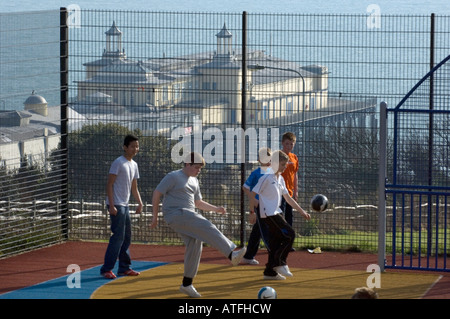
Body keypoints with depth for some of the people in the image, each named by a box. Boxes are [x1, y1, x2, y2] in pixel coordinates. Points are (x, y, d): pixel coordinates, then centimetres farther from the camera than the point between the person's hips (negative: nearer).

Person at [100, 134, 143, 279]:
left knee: (127, 237, 13)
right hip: (116, 205, -9)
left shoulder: (134, 165, 15)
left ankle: (124, 268, 22)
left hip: (125, 206, 9)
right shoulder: (118, 163, -11)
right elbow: (109, 184, -15)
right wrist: (112, 205, -21)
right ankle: (106, 269, -9)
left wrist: (140, 203, 8)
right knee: (118, 237, -12)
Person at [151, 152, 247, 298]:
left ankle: (187, 284, 9)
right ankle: (232, 254, -35)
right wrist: (155, 216, -10)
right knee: (206, 227, -23)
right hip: (176, 214, -9)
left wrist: (215, 208, 13)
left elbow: (198, 202, 27)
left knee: (195, 246, 1)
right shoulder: (173, 177, -5)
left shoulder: (194, 181, 20)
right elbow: (156, 193, -7)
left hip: (189, 217, 9)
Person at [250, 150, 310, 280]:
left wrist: (302, 212, 18)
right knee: (290, 234, -14)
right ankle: (280, 263, -5)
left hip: (276, 213, 9)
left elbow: (288, 198, 21)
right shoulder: (266, 178, -11)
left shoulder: (280, 179, 15)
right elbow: (253, 194, -10)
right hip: (269, 214, -9)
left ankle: (270, 272, 12)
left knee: (276, 242, 7)